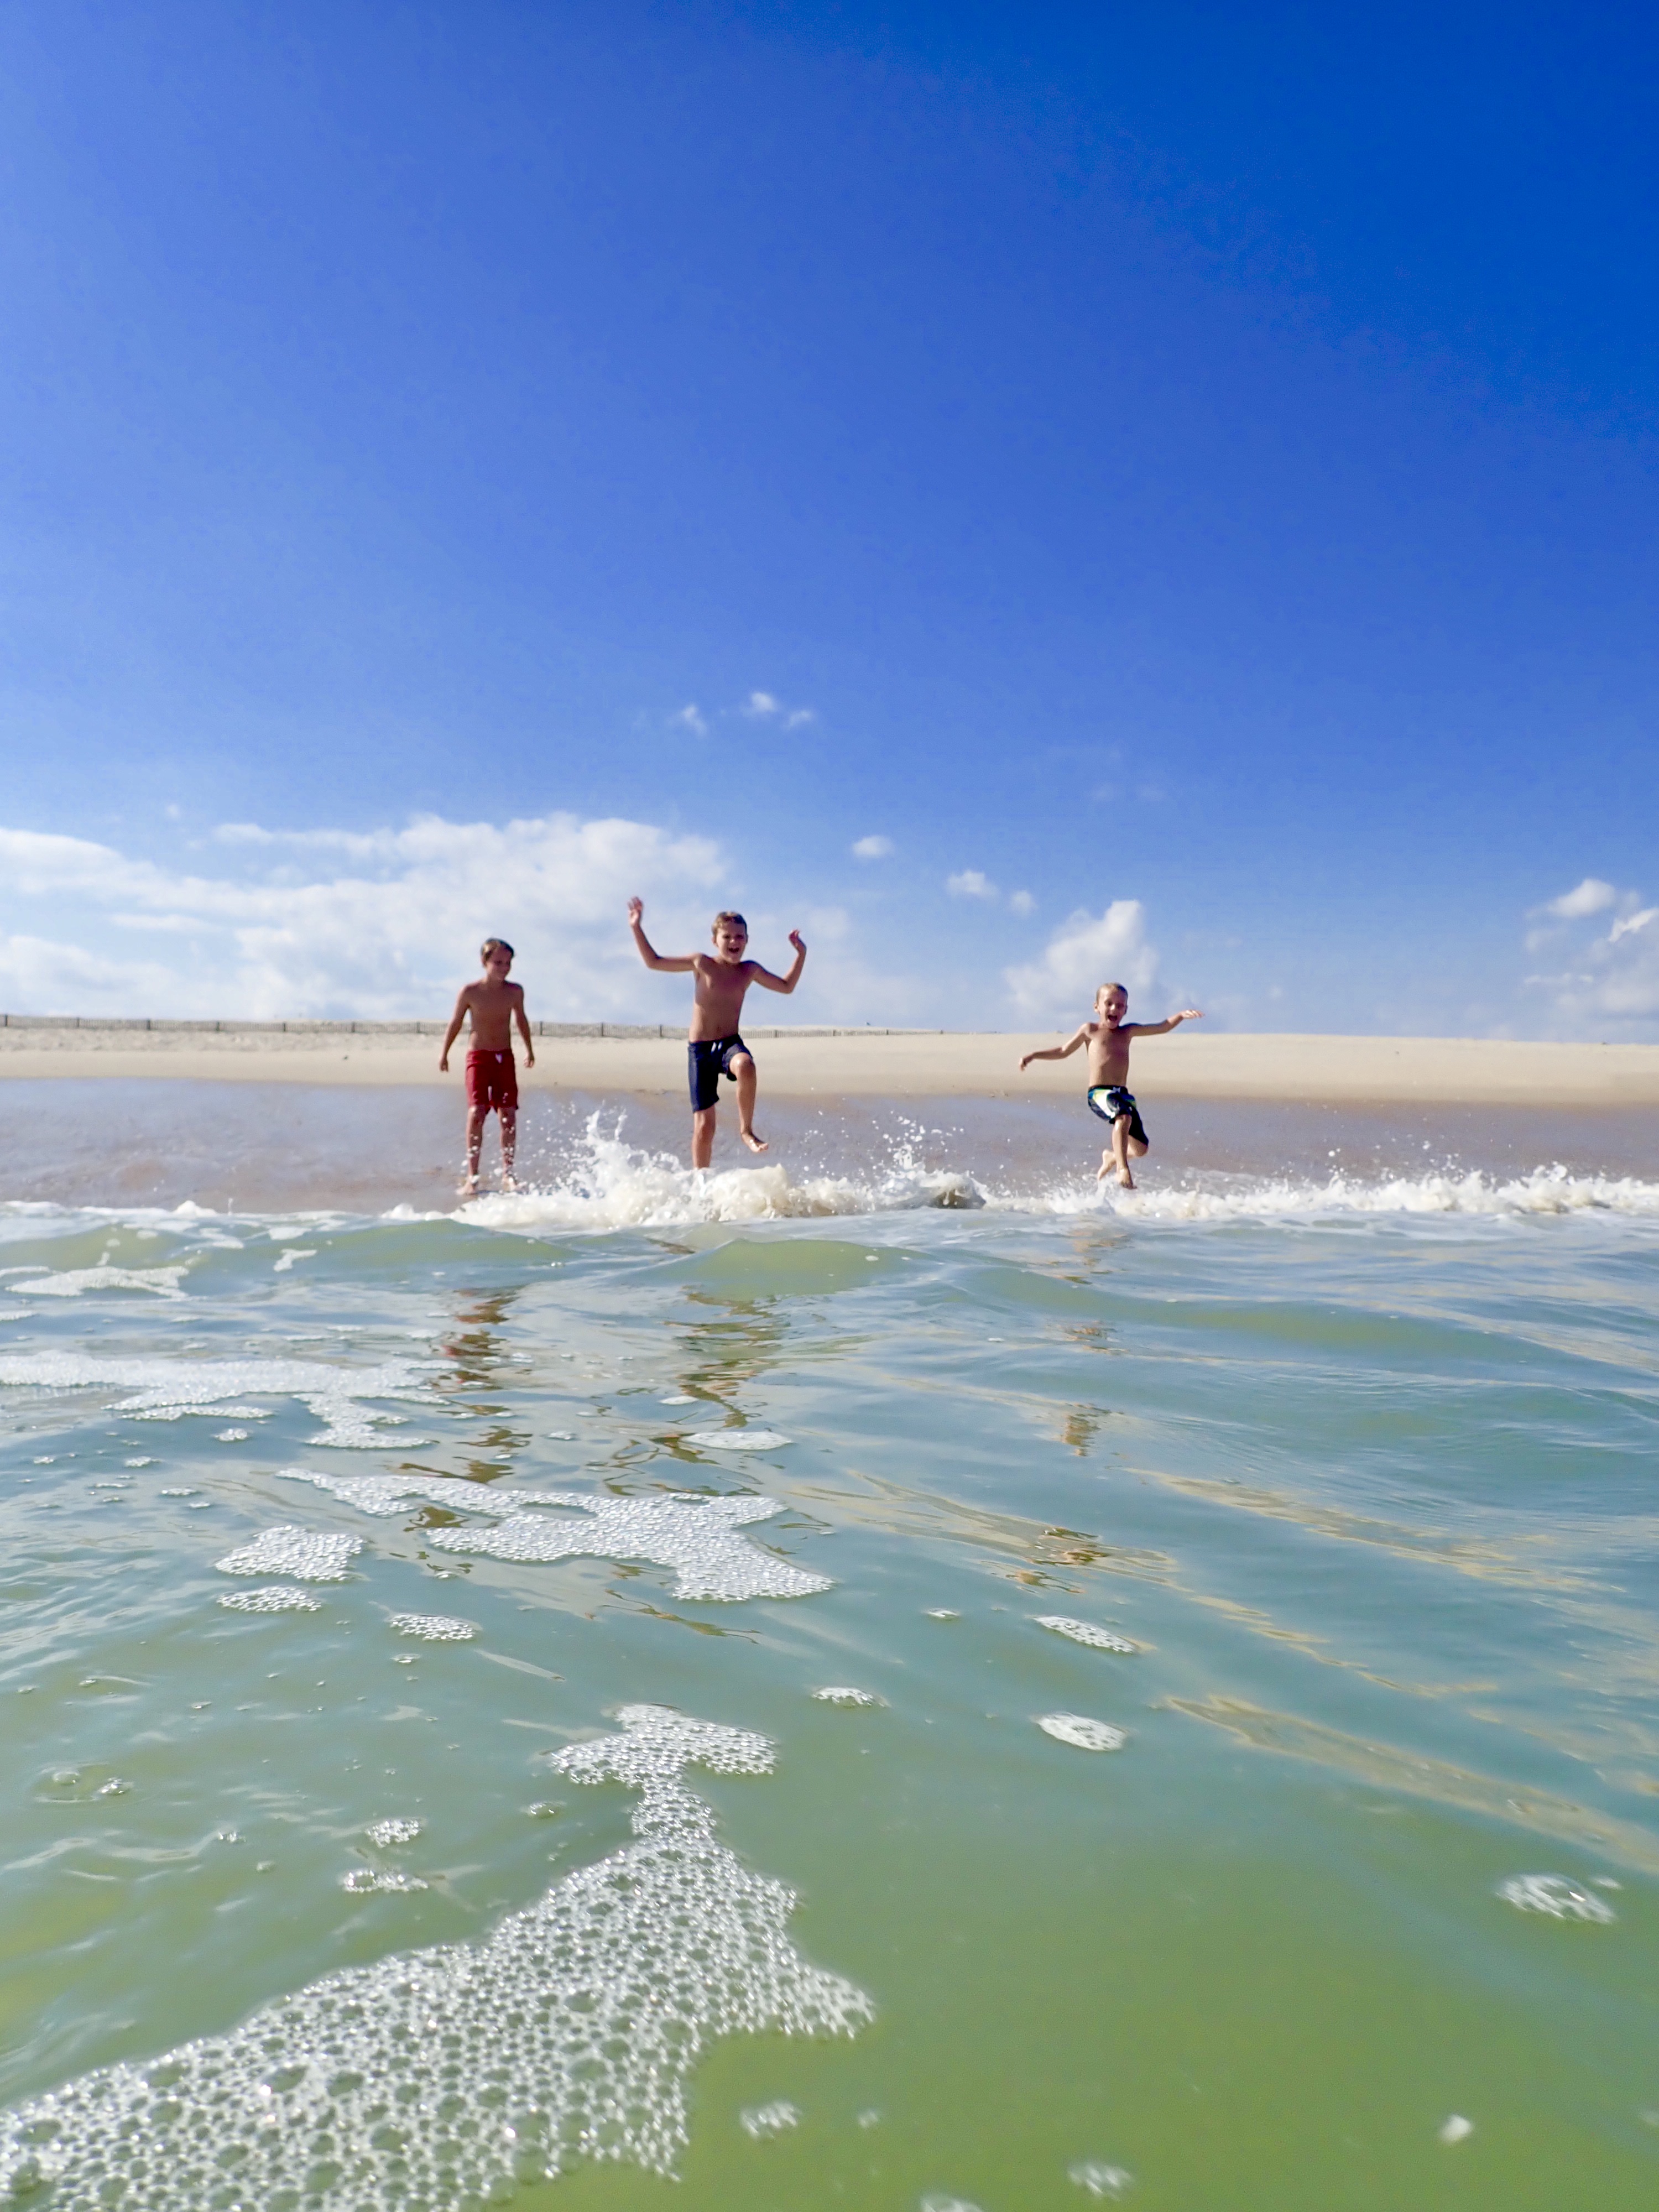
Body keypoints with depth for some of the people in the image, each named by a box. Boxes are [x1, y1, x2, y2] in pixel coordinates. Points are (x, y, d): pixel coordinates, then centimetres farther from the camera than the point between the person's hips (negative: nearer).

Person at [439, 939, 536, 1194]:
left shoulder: (515, 991, -1)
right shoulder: (469, 991, -9)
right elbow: (456, 1022, 5)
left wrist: (529, 1049, 27)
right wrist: (444, 1053, 13)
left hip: (505, 1058, 3)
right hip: (479, 1057, -3)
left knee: (509, 1116, -1)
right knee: (476, 1113, -14)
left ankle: (507, 1174, 8)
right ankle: (471, 1176, -8)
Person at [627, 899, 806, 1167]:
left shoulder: (750, 970, 6)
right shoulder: (701, 963, 0)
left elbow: (787, 987, 18)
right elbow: (654, 962, 9)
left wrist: (801, 954, 10)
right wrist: (637, 929, 2)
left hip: (731, 1043, 1)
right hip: (700, 1048, -1)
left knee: (746, 1067, -38)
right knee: (704, 1126, -3)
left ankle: (746, 1129, -18)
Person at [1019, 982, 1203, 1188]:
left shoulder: (1128, 1031, 18)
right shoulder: (1089, 1030, 11)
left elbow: (1162, 1028, 16)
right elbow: (1063, 1051, 19)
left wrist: (1181, 1016, -1)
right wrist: (1033, 1055, 13)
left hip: (1123, 1094, 5)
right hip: (1099, 1093, -5)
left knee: (1140, 1148, 0)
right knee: (1123, 1117, -37)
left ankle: (1111, 1157, 31)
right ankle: (1122, 1169, -36)